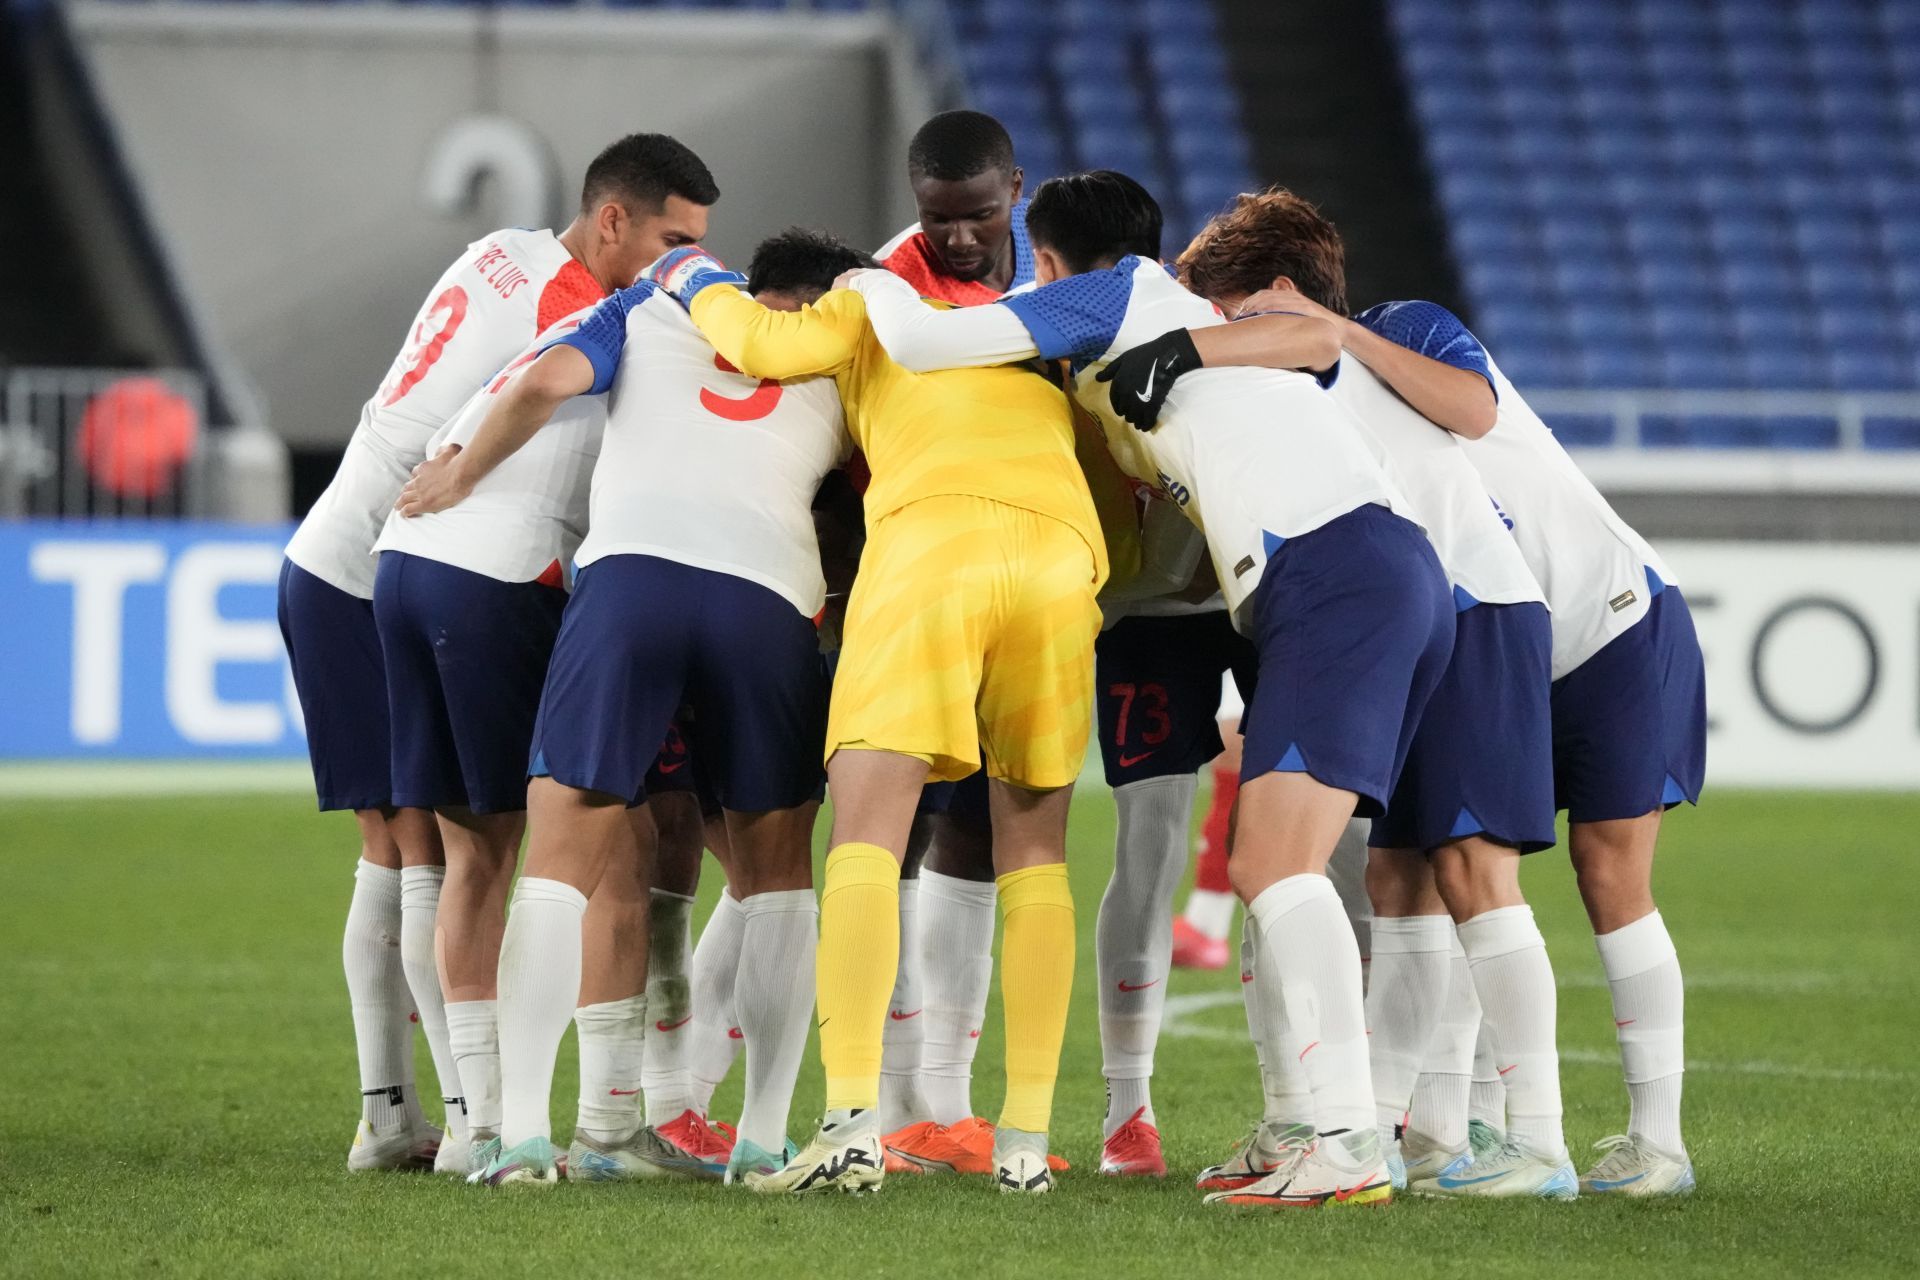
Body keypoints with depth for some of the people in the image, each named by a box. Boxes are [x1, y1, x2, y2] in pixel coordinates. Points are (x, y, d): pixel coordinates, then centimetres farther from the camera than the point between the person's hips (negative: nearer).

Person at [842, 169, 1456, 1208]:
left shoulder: (1115, 292, 7)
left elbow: (919, 342, 2)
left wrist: (874, 284, 23)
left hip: (1337, 568, -9)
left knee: (1279, 861, -18)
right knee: (1258, 868, 11)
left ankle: (1349, 1147, -28)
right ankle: (1317, 1133, 7)